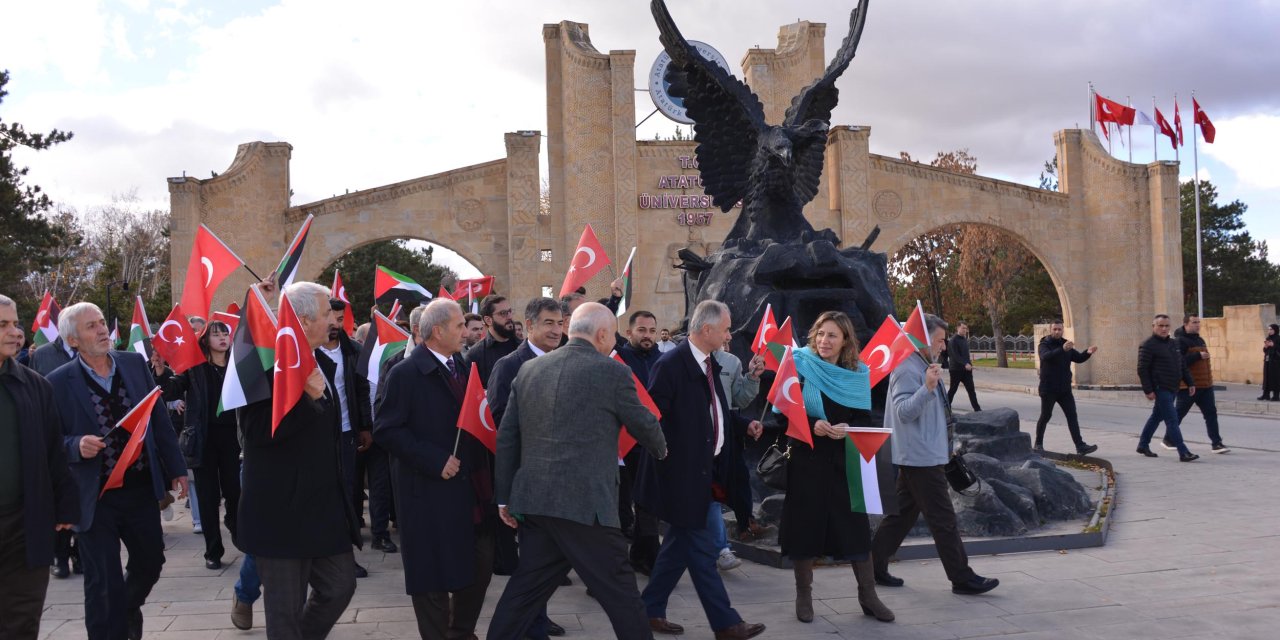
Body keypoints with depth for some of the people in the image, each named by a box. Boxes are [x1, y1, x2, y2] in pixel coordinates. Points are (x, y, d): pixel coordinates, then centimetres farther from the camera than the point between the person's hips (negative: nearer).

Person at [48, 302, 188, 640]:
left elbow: (159, 420, 7)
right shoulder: (59, 382, -9)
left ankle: (130, 606, 49)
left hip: (141, 488, 4)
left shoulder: (135, 364, 2)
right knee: (104, 584, 4)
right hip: (95, 497, -4)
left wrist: (176, 468, 6)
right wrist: (77, 446, -25)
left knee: (151, 561, 18)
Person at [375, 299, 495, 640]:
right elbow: (386, 430, -16)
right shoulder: (406, 373, -12)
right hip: (431, 490, -7)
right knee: (434, 575, 3)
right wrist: (435, 461, -20)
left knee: (481, 565, 13)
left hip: (471, 485, 7)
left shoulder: (462, 366, 10)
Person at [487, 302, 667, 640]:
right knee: (620, 592, 5)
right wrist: (660, 448, 28)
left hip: (533, 500, 6)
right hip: (585, 504, -6)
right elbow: (643, 423, 5)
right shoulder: (612, 372, -6)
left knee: (526, 587, 16)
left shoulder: (529, 369, 10)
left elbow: (506, 437, 10)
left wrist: (505, 497, 16)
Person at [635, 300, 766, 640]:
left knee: (681, 542, 16)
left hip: (704, 469, 10)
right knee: (701, 548, -1)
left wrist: (745, 424, 9)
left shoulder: (709, 363, 9)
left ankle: (650, 610, 27)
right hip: (682, 472, -9)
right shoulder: (670, 365, -19)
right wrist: (666, 453, -19)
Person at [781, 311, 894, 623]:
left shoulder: (858, 374, 3)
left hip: (845, 460, 2)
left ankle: (868, 595, 14)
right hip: (806, 460, -2)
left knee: (856, 524, 3)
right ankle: (804, 596, 15)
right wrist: (811, 426, -22)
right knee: (805, 524, 3)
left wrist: (847, 429, -18)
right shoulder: (800, 366, -4)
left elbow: (865, 419, 3)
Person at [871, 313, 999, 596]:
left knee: (903, 512, 13)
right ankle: (962, 578, 1)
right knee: (943, 519, -5)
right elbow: (904, 411, -27)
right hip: (920, 456, -11)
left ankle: (874, 566, 17)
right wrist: (928, 388, -39)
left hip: (919, 455, 11)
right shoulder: (908, 369, -18)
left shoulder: (920, 366, 16)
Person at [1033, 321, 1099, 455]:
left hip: (1064, 389, 5)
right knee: (1045, 416, 4)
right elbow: (1046, 356, -30)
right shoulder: (1044, 345, -8)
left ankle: (1080, 446, -5)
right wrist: (1062, 350, -46)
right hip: (1048, 389, -5)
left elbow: (1078, 358, 6)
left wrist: (1088, 353, -16)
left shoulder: (1066, 345, 12)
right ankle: (1038, 444, 20)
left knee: (1072, 417, -1)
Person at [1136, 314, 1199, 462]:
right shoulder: (1148, 346, -10)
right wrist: (1148, 390, -18)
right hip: (1161, 389, -8)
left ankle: (1143, 445, 29)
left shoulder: (1173, 344, 15)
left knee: (1157, 417, 16)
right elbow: (1142, 370, -14)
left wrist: (1190, 383, 13)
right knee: (1172, 420, -11)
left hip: (1172, 389, 8)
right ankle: (1183, 452, -14)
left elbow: (1183, 366, 21)